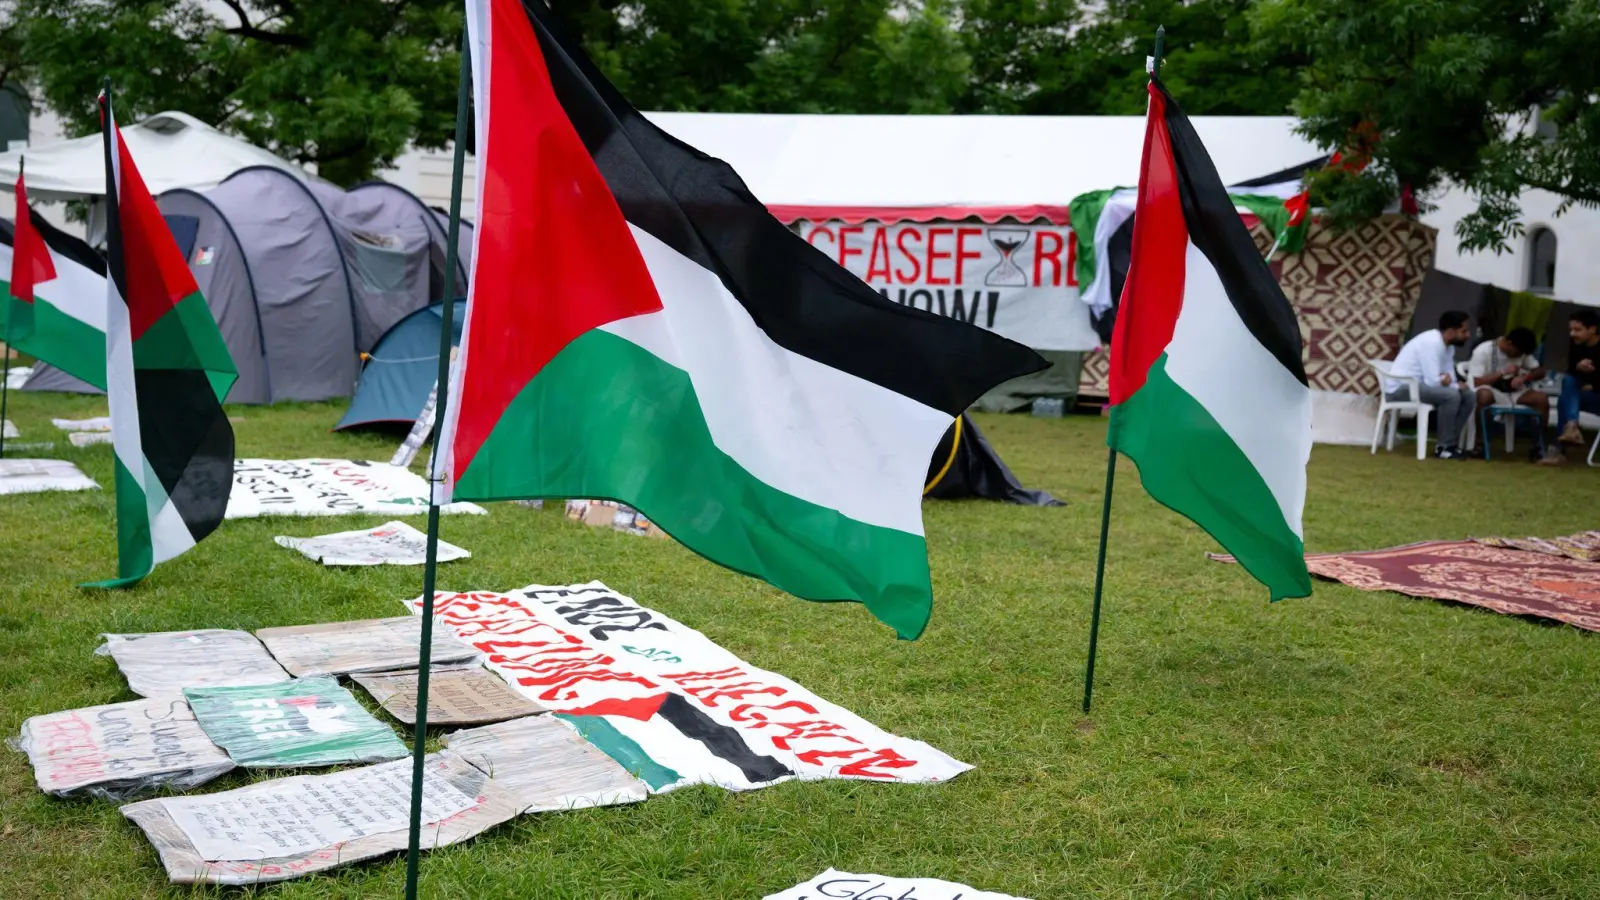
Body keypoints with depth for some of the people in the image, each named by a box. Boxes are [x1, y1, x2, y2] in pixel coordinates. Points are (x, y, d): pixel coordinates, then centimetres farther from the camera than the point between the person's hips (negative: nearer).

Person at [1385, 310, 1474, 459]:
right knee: (1451, 395, -27)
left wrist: (1447, 379, -18)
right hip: (1400, 387, -10)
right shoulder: (1431, 343, -22)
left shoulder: (1448, 345, 8)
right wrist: (1456, 385, -9)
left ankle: (1451, 443, 1)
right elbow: (1433, 381, -26)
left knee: (1467, 395, -1)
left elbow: (1448, 378, 7)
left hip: (1418, 384, 10)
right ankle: (1444, 447, -15)